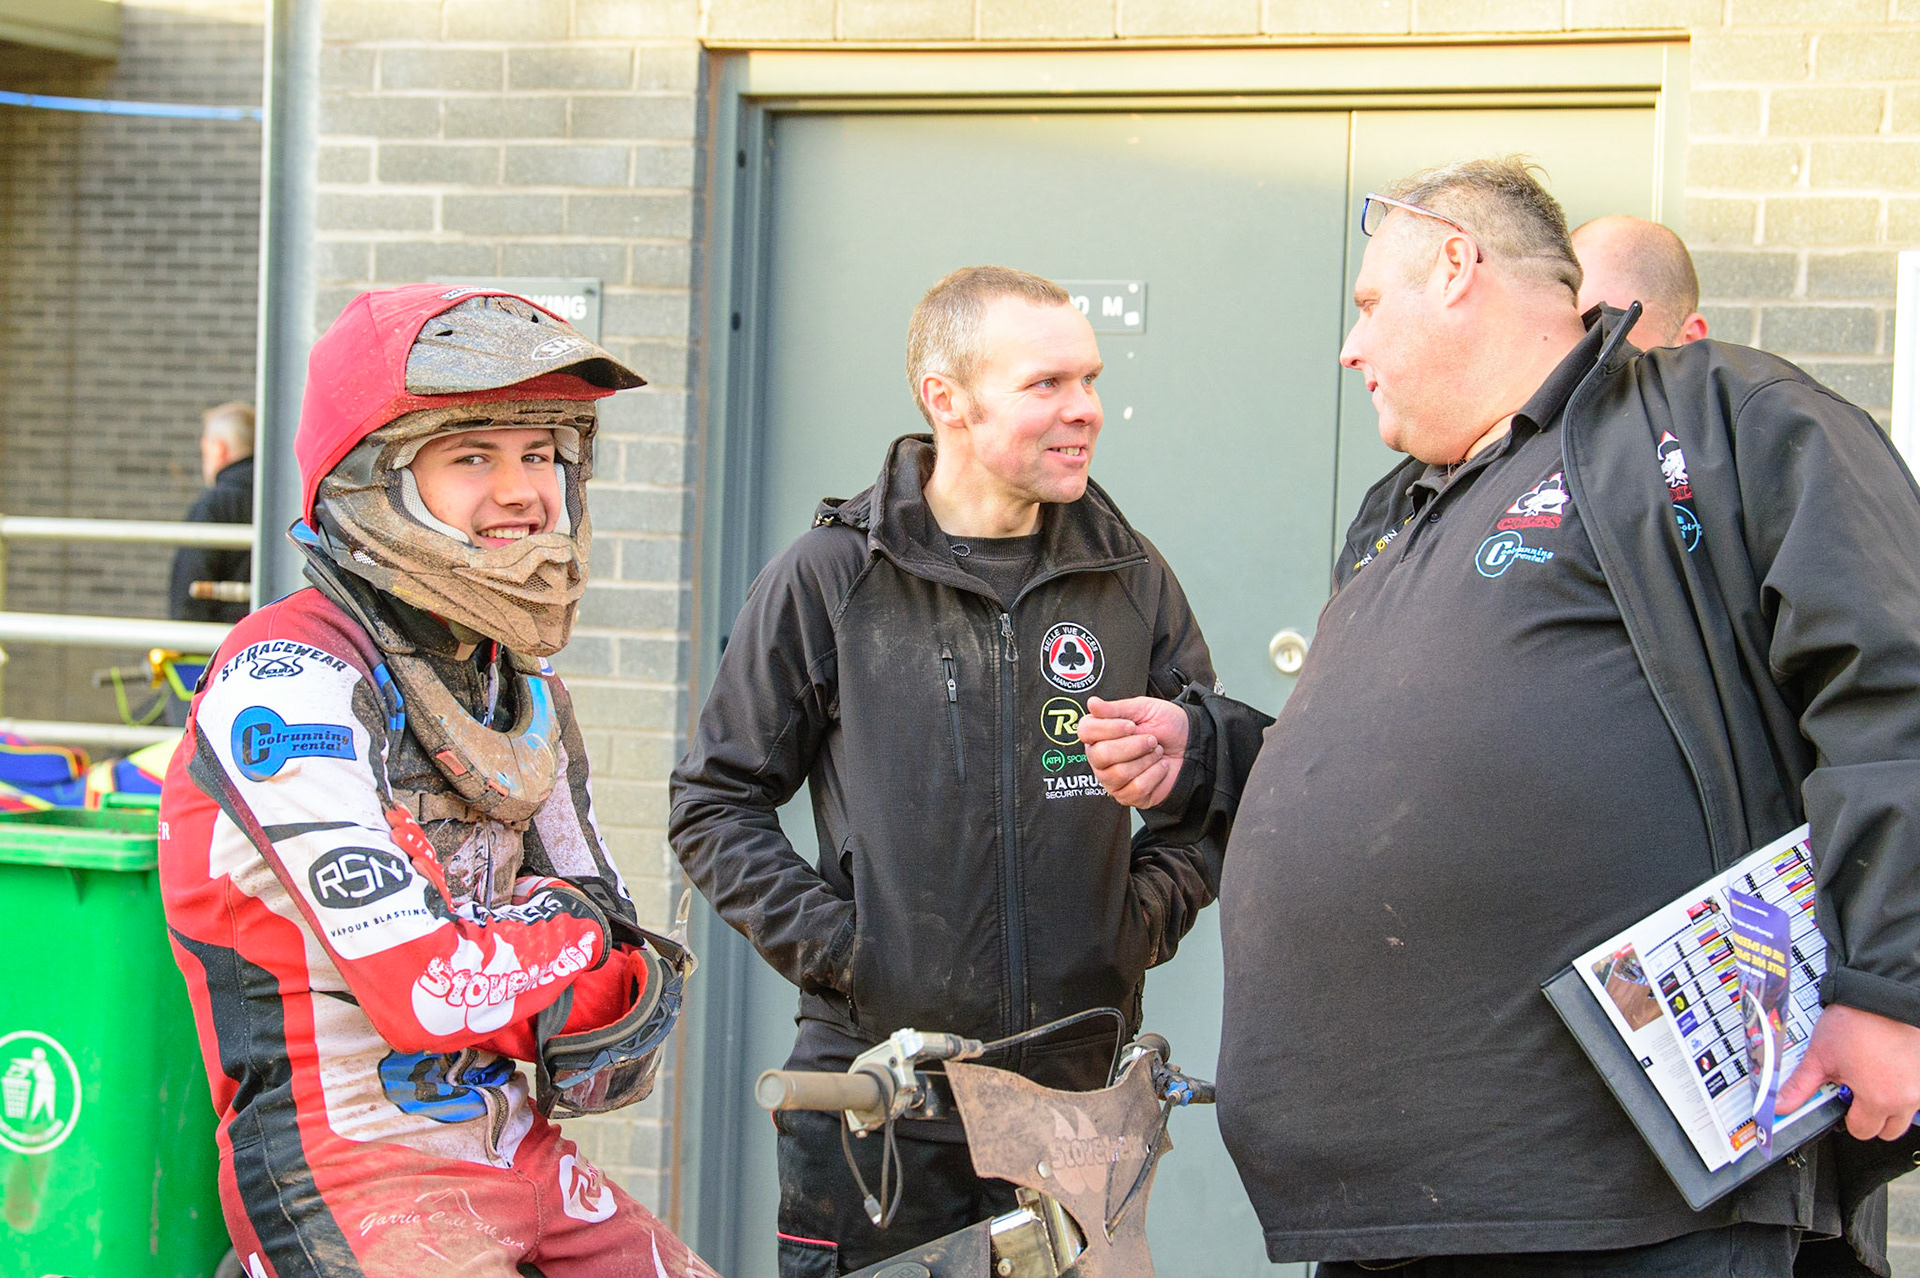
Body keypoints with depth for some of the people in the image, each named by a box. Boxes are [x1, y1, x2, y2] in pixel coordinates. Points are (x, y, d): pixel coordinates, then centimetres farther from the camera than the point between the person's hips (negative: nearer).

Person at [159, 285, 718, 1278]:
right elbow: (427, 990, -23)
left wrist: (610, 1003, -10)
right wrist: (584, 941, -6)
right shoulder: (288, 680, -17)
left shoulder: (521, 687, 10)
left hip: (514, 1153, 8)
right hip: (349, 1184, -8)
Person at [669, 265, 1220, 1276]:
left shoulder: (1130, 578, 7)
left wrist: (1146, 916, 3)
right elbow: (715, 803, 4)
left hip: (1080, 1088, 3)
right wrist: (827, 943, -7)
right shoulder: (827, 579, -2)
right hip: (876, 1094, -2)